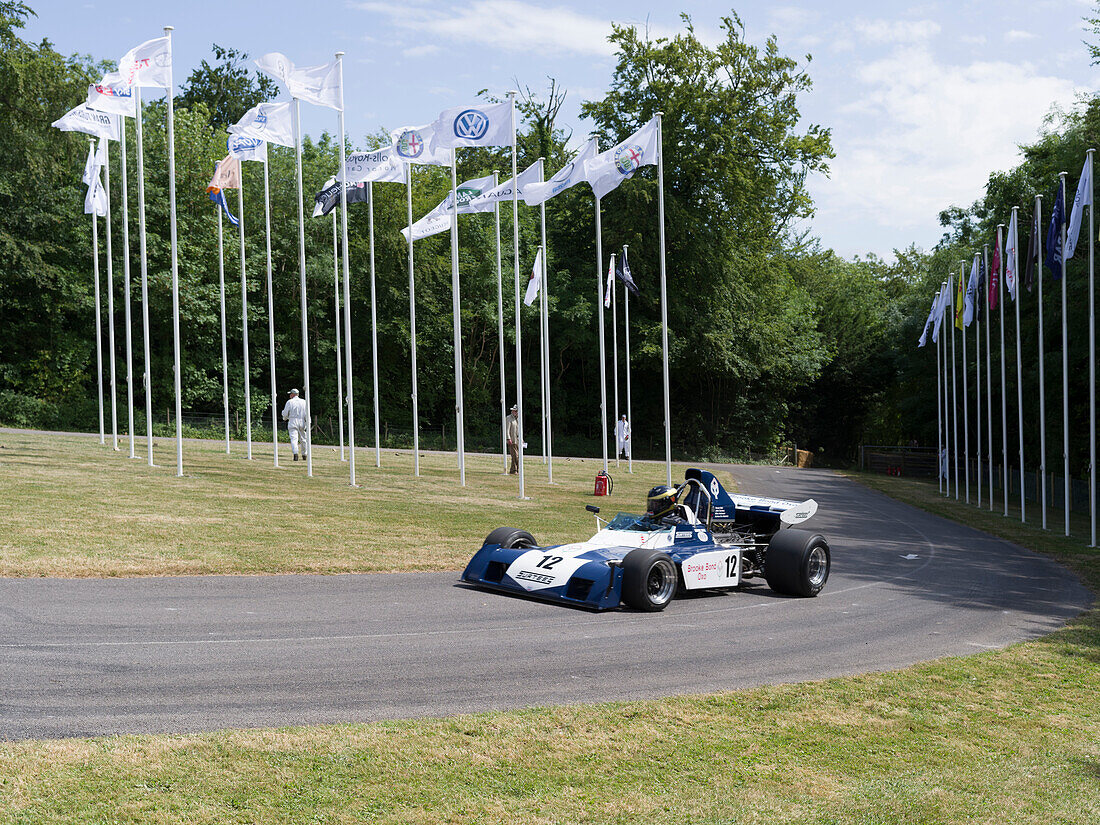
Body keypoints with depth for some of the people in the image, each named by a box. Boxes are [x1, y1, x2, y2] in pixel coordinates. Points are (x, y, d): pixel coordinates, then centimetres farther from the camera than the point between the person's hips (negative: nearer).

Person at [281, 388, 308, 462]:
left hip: (292, 422, -3)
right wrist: (308, 424, -2)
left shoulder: (289, 402, -2)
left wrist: (285, 418, 25)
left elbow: (285, 413, 2)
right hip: (302, 422, 3)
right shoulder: (303, 402, 5)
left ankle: (295, 453, -27)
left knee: (294, 438, -8)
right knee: (303, 439, 14)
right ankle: (304, 454, 20)